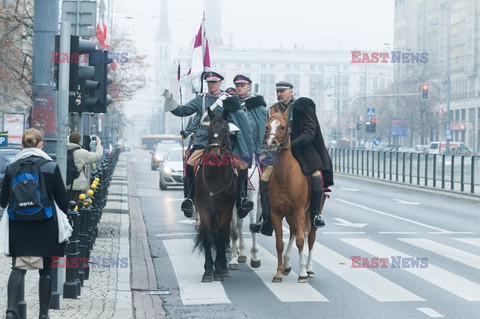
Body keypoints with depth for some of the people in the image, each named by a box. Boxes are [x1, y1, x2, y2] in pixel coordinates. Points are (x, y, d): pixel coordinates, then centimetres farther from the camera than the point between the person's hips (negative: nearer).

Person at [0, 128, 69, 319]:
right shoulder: (51, 167, -7)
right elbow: (62, 200, -3)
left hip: (19, 229, 1)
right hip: (46, 228, -1)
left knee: (18, 269, 5)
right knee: (46, 272, 11)